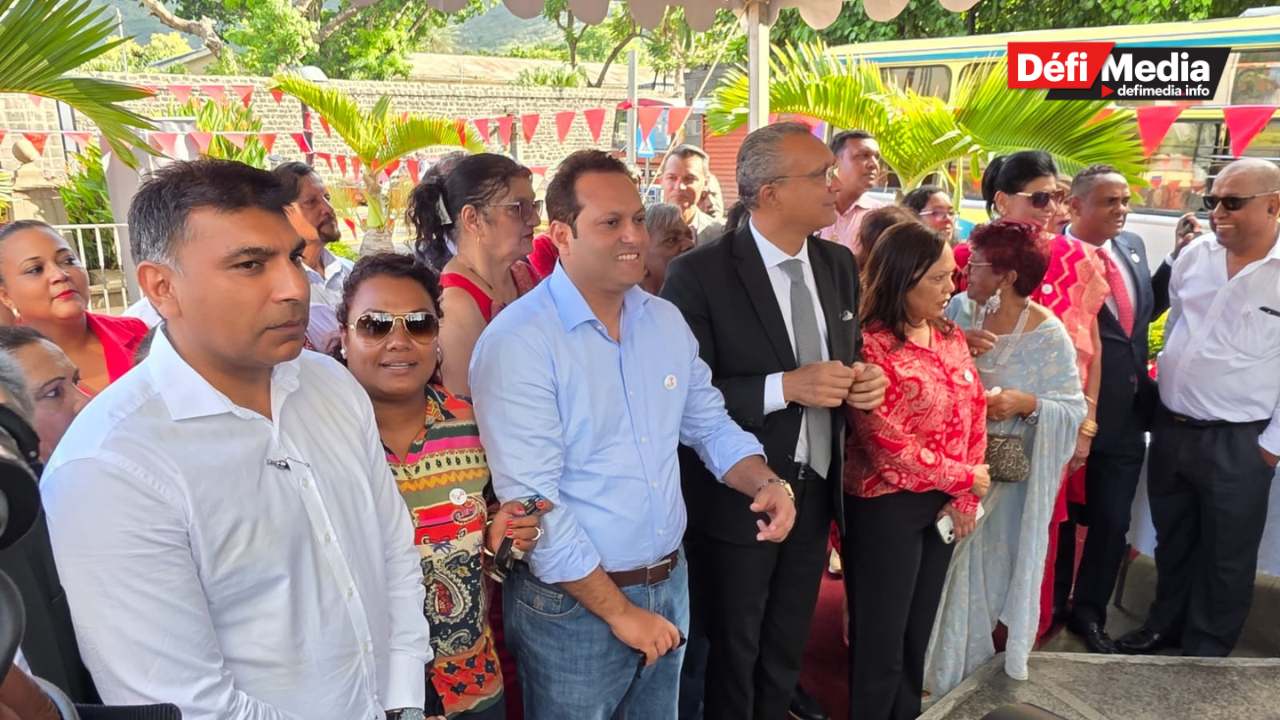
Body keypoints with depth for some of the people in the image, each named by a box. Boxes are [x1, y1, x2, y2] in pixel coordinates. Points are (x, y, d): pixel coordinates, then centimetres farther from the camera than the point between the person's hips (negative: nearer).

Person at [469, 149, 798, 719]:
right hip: (573, 605, -6)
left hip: (671, 584, 6)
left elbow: (709, 424, 11)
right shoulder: (517, 343, -19)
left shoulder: (666, 320, 3)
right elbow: (531, 503, -21)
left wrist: (766, 482, -9)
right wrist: (620, 611, -16)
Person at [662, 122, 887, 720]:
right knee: (732, 658, 18)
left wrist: (864, 379, -9)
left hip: (816, 492, 6)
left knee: (786, 654, 25)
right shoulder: (699, 275, -19)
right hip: (735, 500, -6)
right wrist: (785, 387, -29)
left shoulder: (839, 265, 2)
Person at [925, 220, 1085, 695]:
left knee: (985, 565, 9)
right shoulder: (959, 309, -3)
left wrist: (1027, 403, -26)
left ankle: (967, 673, 32)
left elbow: (1074, 409, -10)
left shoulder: (1048, 335, -11)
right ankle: (933, 662, 33)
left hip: (1004, 473, -3)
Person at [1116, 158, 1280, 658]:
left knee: (1225, 556, 12)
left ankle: (1206, 650, 29)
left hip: (1238, 444, -4)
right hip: (1170, 427, 5)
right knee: (1172, 540, 20)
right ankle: (1165, 623, 39)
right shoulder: (1194, 255, 2)